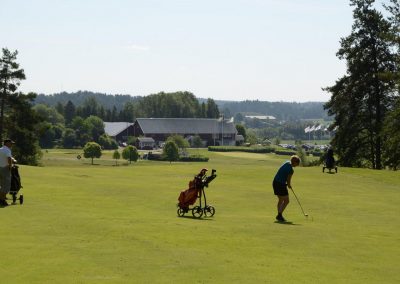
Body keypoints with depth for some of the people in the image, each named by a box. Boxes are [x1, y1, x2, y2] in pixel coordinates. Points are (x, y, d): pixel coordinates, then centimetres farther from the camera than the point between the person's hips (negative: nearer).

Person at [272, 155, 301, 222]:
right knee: (286, 201, 2)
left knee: (280, 200, 19)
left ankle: (279, 215, 23)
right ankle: (279, 215, -2)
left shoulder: (287, 162, 4)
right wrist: (289, 185, 11)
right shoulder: (291, 170, -21)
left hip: (275, 182, 9)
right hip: (281, 185, -9)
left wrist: (288, 184, 13)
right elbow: (288, 180, -9)